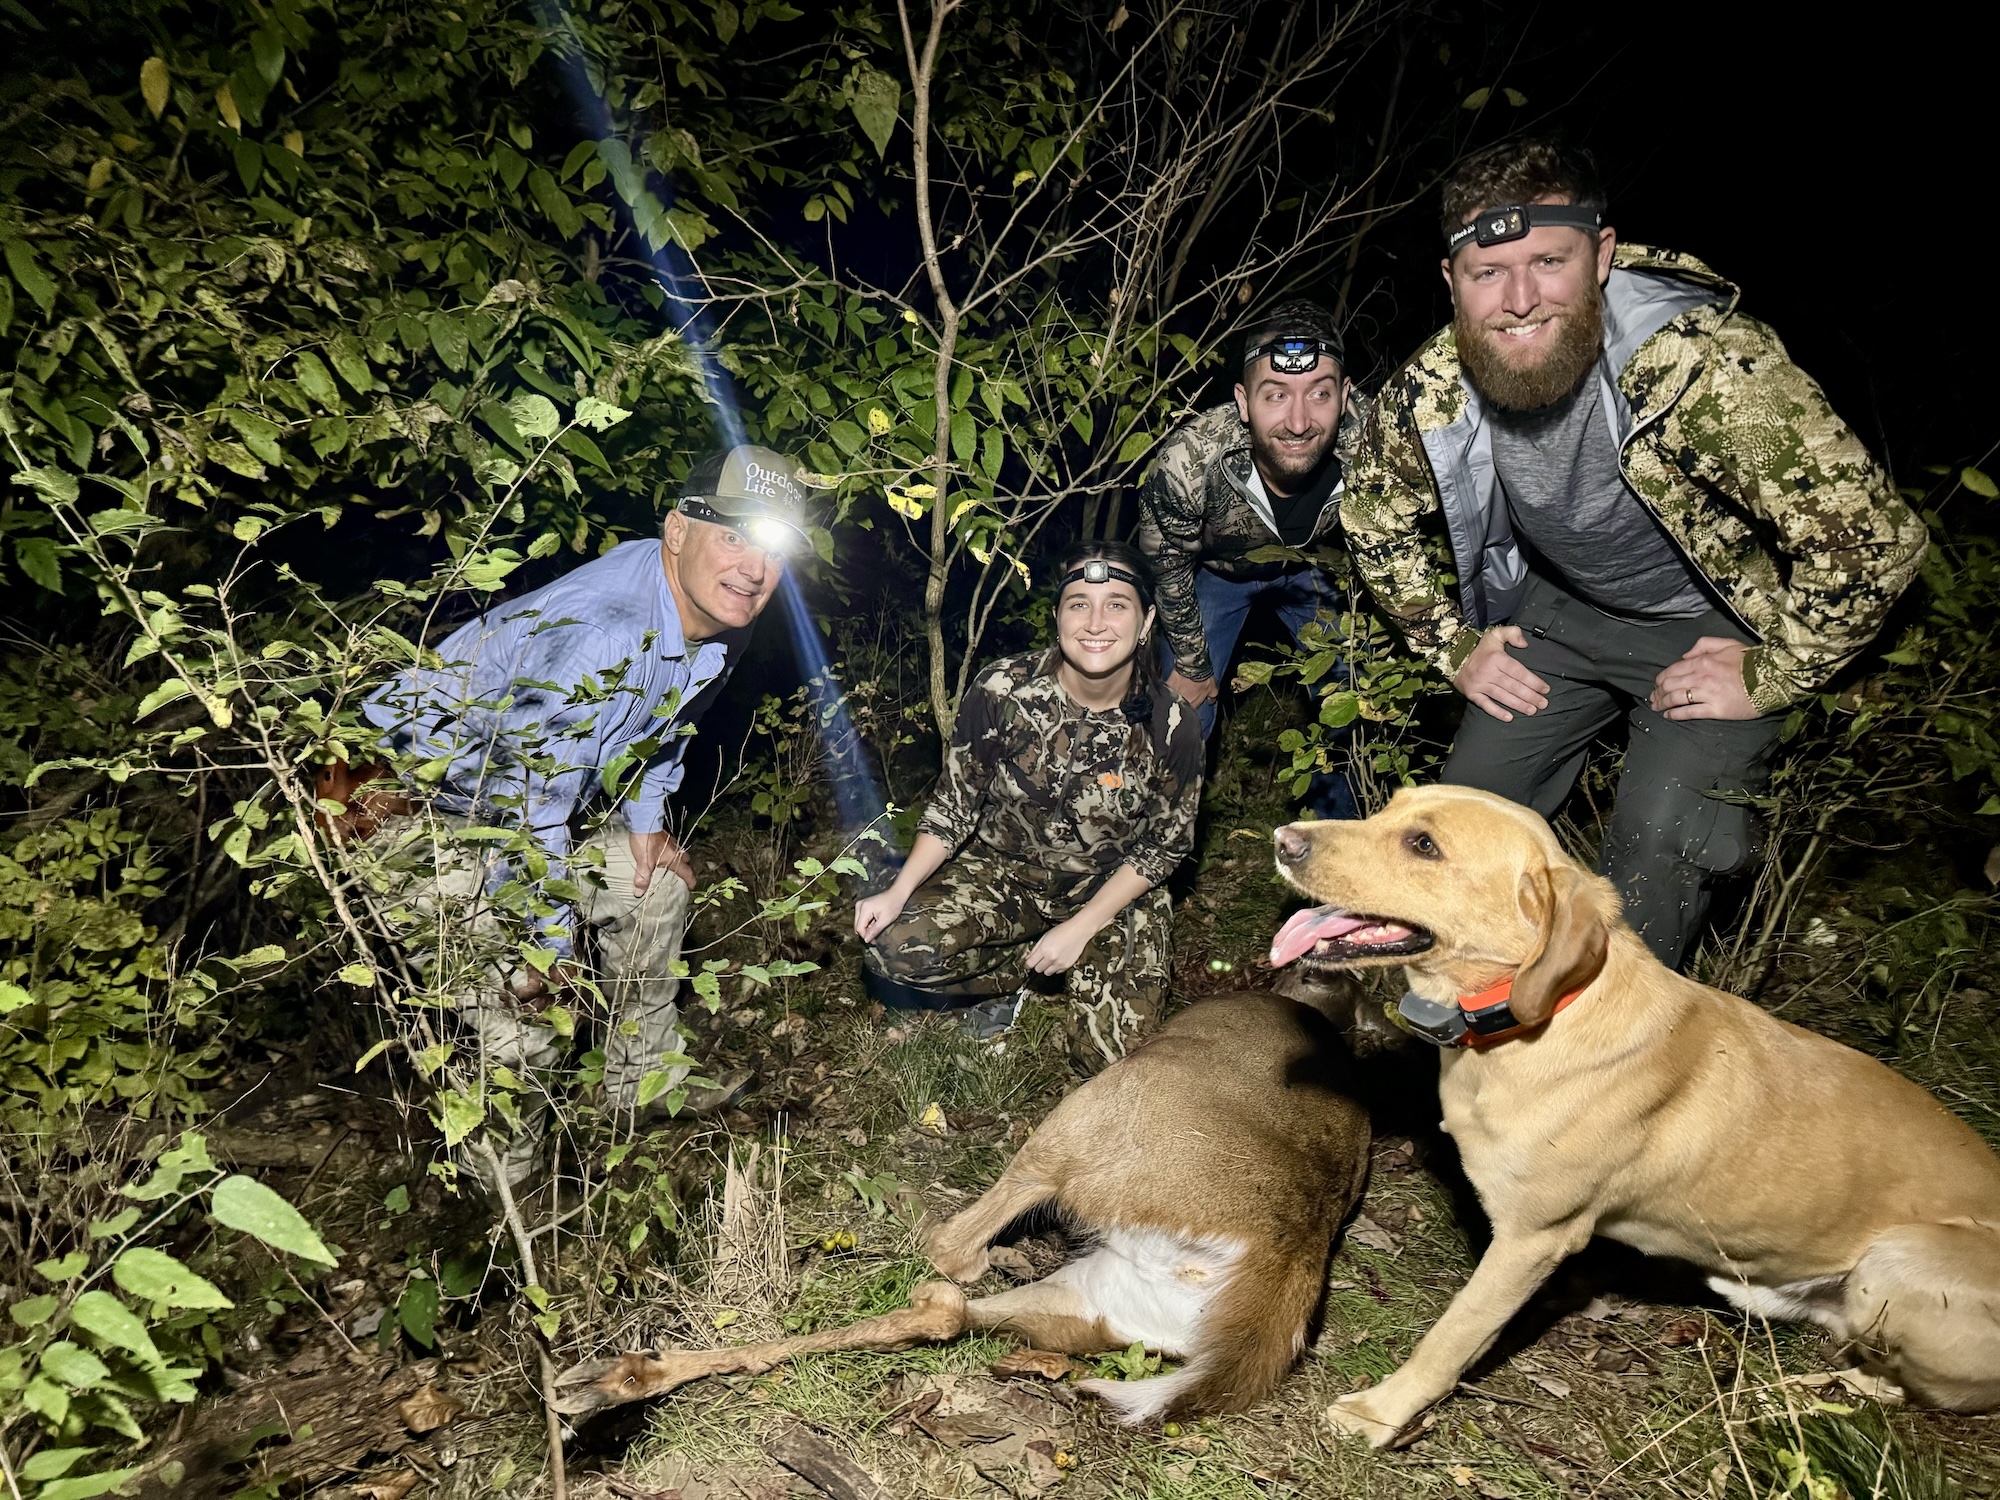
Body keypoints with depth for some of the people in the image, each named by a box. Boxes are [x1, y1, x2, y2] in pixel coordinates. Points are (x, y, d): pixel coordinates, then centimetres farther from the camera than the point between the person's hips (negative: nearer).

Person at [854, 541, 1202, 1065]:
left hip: (1112, 892, 0)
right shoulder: (1001, 689, -16)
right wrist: (899, 892, -16)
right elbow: (956, 802, -5)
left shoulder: (1170, 726, -17)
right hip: (1001, 871, 1)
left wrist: (1081, 927, -14)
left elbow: (1165, 845, -7)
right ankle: (1010, 974, 6)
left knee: (1113, 1050, -17)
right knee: (895, 949, -23)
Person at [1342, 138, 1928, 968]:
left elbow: (1869, 534, -31)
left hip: (1711, 626, -4)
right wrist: (1455, 646, -1)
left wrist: (1769, 676, -22)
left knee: (1657, 843, -18)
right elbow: (1376, 524, 1)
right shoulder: (1425, 393, -21)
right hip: (1557, 610, 4)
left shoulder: (1710, 365, -36)